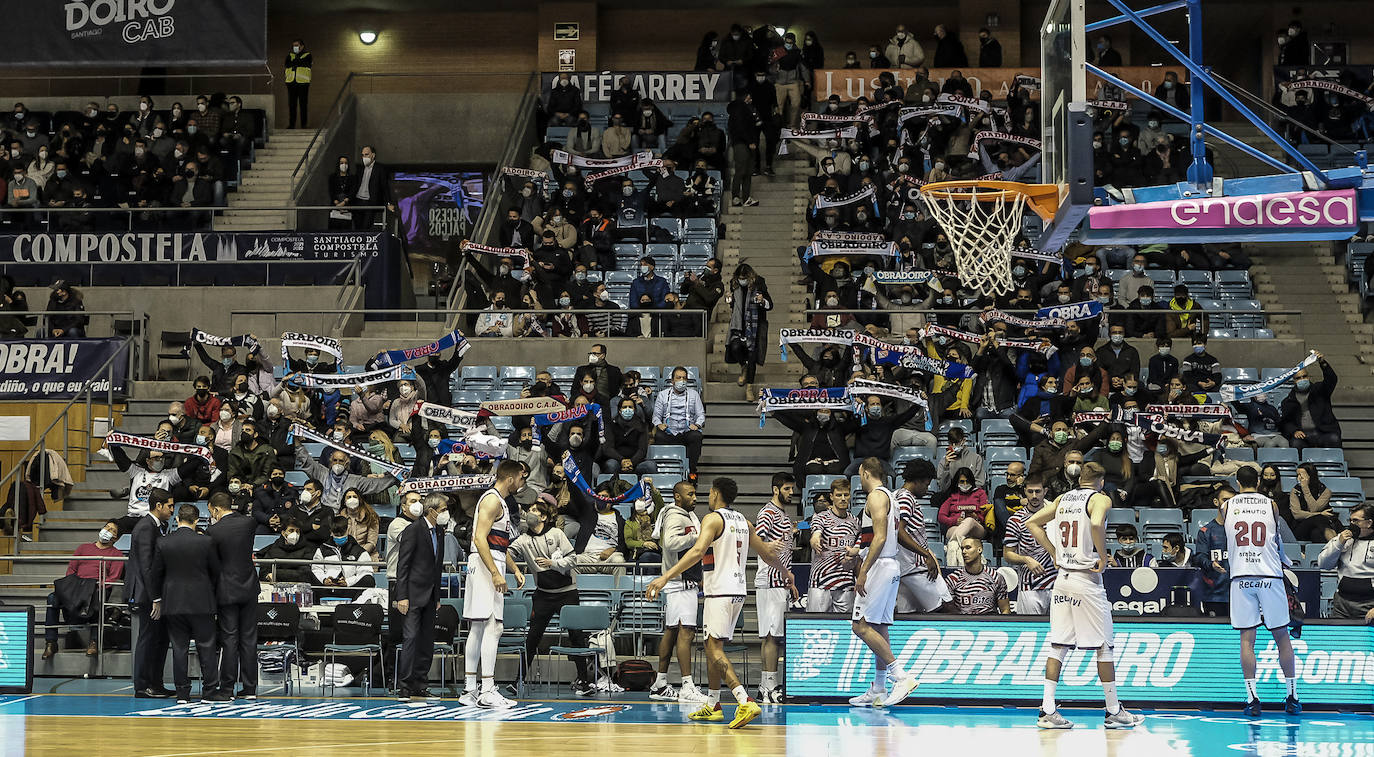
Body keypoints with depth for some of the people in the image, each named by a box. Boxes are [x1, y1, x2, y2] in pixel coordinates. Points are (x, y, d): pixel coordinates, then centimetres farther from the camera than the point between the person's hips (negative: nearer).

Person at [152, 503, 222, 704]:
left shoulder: (164, 543, -2)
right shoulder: (205, 542, -8)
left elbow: (156, 573, 5)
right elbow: (216, 571, 1)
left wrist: (157, 599, 17)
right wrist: (211, 593, 17)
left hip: (173, 603, 2)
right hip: (201, 602, -2)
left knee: (179, 648, 6)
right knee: (207, 647, 5)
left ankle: (182, 692, 6)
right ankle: (209, 690, 5)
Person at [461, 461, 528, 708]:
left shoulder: (498, 501, 22)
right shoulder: (492, 500, -11)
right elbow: (480, 538, -20)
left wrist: (514, 569, 22)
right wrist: (496, 573, -24)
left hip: (489, 567, 11)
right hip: (485, 567, -11)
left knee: (477, 630, 9)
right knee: (492, 628, -13)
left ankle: (470, 692, 11)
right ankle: (487, 692, -16)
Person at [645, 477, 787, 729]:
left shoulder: (713, 519, -9)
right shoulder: (743, 521, 16)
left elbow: (698, 551, -24)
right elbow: (767, 553, 24)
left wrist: (666, 577, -30)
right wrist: (786, 572, 43)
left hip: (720, 592, -9)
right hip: (738, 591, 9)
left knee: (715, 650, -13)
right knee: (712, 647, 19)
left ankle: (746, 702, -28)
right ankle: (712, 706, 24)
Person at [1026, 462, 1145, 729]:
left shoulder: (1063, 499, 12)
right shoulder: (1100, 499, -7)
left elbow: (1032, 523, 17)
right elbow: (1096, 524, -27)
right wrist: (1103, 557, -15)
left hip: (1062, 578, 6)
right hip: (1087, 580, -6)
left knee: (1058, 647, 6)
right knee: (1104, 647, 3)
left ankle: (1047, 711, 1)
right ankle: (1114, 712, 9)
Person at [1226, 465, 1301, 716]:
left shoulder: (1227, 506, 5)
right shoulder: (1271, 505, 4)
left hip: (1241, 578, 0)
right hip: (1269, 576, 0)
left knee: (1246, 638, 2)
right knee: (1281, 636, 8)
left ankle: (1252, 697, -5)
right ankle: (1292, 696, 11)